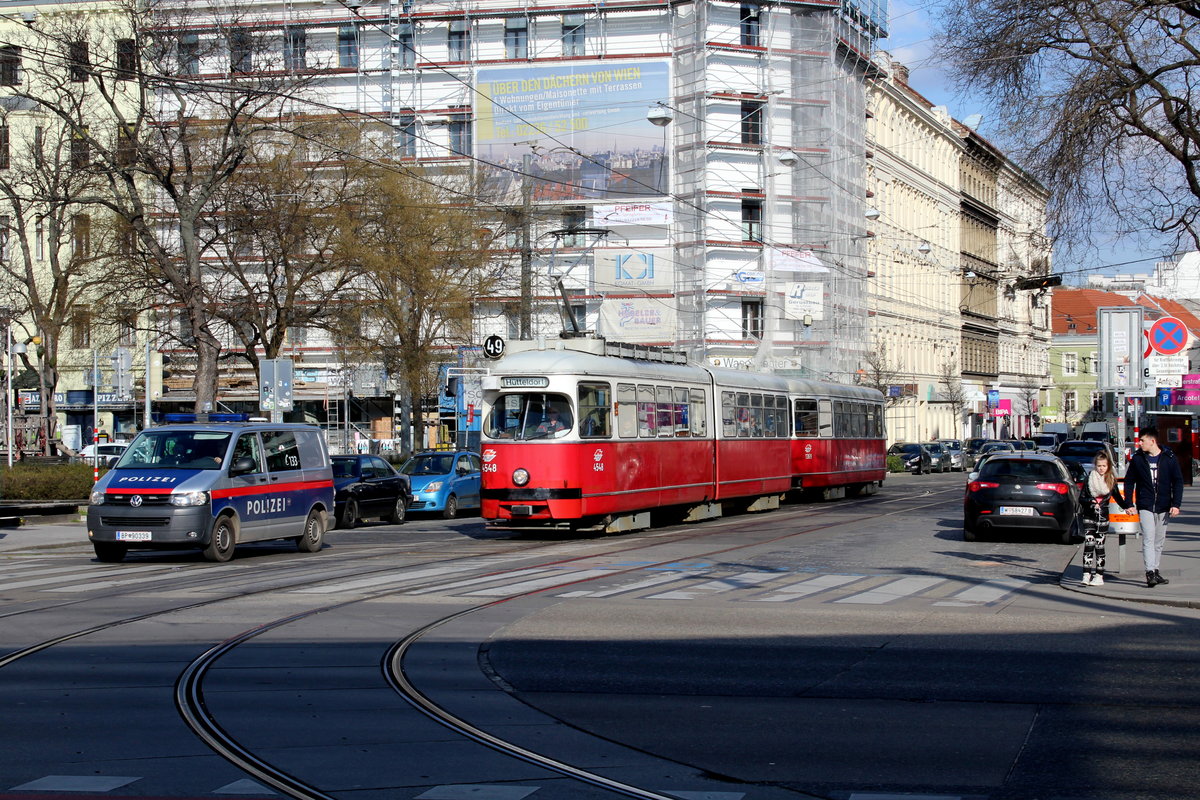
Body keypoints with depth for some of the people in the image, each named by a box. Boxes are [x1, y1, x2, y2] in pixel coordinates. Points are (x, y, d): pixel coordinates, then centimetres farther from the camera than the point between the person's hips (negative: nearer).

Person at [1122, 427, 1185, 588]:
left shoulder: (1169, 458, 0)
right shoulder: (1138, 458, 2)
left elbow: (1178, 481, 2)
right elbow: (1129, 481, 6)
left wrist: (1175, 504, -6)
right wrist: (1128, 504, -1)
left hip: (1163, 507, 1)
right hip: (1145, 506, -1)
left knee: (1160, 541, 10)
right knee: (1148, 538, -13)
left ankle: (1155, 571, 21)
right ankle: (1150, 572, -19)